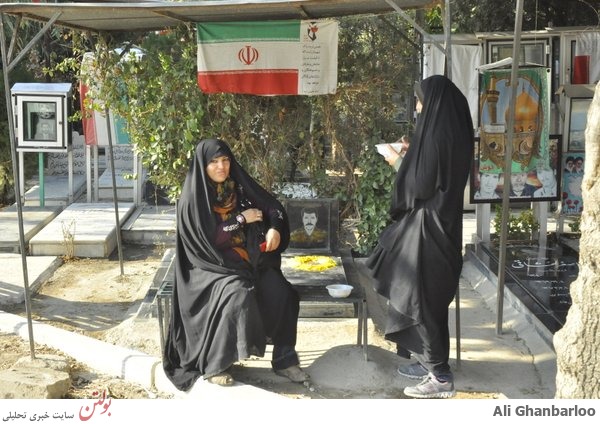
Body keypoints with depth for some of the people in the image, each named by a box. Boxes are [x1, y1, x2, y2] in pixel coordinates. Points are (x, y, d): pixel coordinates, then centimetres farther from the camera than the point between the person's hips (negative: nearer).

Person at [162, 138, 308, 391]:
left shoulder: (239, 185, 4)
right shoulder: (193, 198, -11)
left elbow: (272, 206, 11)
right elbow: (207, 238, -17)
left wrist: (274, 227, -10)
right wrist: (242, 219, -14)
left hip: (248, 258, 5)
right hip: (212, 264, -5)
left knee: (280, 292, -19)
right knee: (239, 294, -33)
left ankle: (284, 360, -6)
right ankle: (213, 365, -18)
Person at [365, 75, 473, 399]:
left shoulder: (435, 135, -19)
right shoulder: (453, 132, 9)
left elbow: (421, 183, -20)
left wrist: (400, 164, -3)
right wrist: (410, 157, 13)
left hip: (428, 224, -10)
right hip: (442, 221, 10)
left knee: (421, 296, -3)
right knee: (428, 295, 18)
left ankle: (440, 377, 3)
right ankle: (429, 360, 28)